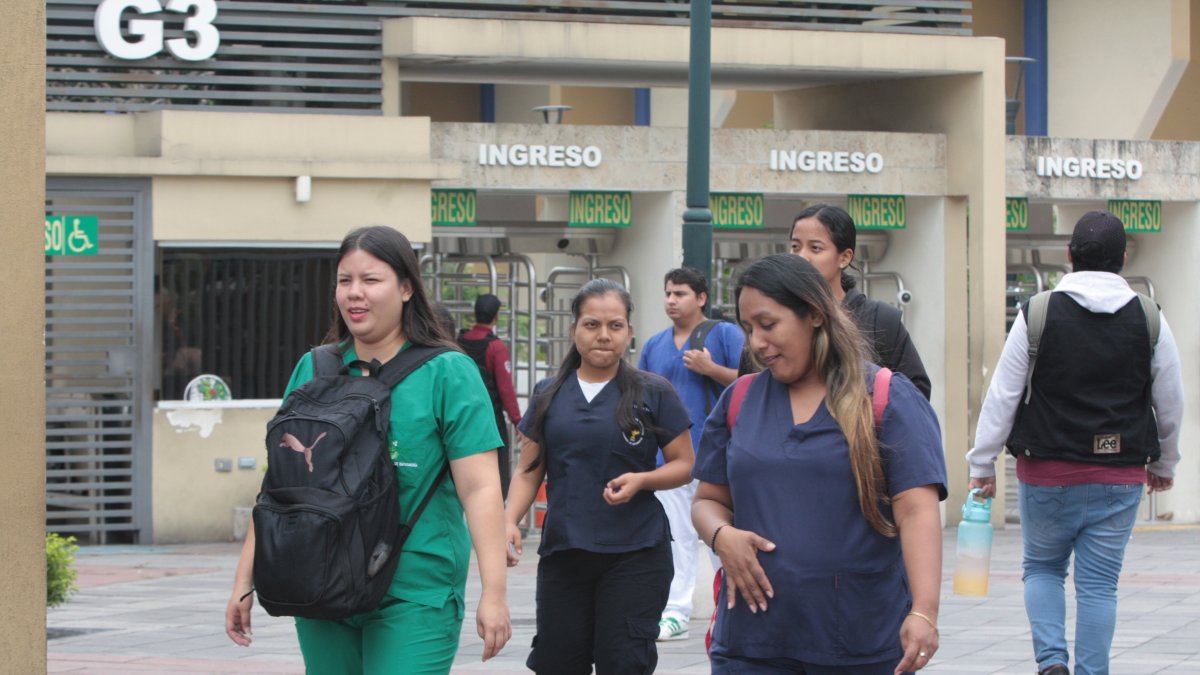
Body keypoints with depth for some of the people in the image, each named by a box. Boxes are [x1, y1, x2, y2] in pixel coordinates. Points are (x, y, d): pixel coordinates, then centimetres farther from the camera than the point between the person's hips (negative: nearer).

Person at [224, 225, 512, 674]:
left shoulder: (446, 373, -4)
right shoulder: (314, 369, 9)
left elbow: (479, 489, -10)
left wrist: (493, 593, -17)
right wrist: (245, 582, 10)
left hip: (413, 598, -4)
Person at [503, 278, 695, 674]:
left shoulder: (653, 393, 1)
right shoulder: (549, 395, 9)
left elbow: (684, 465, 3)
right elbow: (528, 470, 12)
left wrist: (640, 480, -16)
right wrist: (510, 521, -6)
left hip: (635, 553, -3)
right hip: (562, 552, 3)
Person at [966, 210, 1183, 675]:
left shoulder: (1038, 315, -6)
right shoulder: (1149, 321, -1)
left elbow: (1002, 397, -5)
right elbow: (1171, 405, 7)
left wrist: (982, 464, 4)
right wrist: (1163, 465, 23)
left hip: (1047, 474, -1)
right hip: (1120, 478, 1)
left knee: (1042, 567, 16)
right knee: (1099, 582, 6)